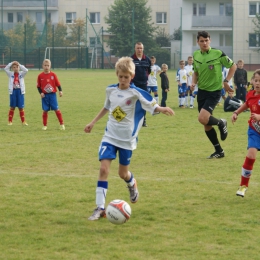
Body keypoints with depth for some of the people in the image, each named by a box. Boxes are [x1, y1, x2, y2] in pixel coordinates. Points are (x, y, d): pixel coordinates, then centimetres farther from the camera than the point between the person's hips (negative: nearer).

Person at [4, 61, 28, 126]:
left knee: (21, 107, 3)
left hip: (20, 91, 0)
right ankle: (10, 121, 11)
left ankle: (23, 121, 9)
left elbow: (26, 70, -14)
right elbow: (6, 69, -7)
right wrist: (11, 63, -7)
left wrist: (19, 64, -10)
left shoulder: (21, 74, 3)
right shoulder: (11, 74, 4)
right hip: (13, 91, 0)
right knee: (12, 107, 5)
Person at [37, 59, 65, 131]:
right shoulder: (40, 76, 0)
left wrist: (60, 91, -10)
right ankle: (44, 125, 11)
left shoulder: (53, 75, 0)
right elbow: (38, 86, 5)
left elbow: (58, 84, 3)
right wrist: (41, 93, -9)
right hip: (45, 95, 0)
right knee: (45, 110, 1)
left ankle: (61, 124, 6)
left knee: (56, 109, -2)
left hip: (52, 94, 0)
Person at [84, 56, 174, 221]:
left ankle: (133, 185, 47)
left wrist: (162, 109, -40)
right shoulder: (111, 90, 1)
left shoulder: (136, 93, -13)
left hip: (127, 139, -3)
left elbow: (152, 106, -19)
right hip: (110, 136, 3)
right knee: (104, 168, -13)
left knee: (123, 173, 8)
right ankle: (100, 207, -11)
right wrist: (93, 123, 23)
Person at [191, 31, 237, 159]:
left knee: (203, 119, -23)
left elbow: (233, 66, 0)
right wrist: (194, 82, -1)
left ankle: (221, 123, 8)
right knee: (206, 125, 7)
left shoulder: (218, 54, -12)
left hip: (214, 91, -6)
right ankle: (219, 151, 21)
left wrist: (226, 81, -9)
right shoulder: (196, 55, 3)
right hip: (201, 91, 6)